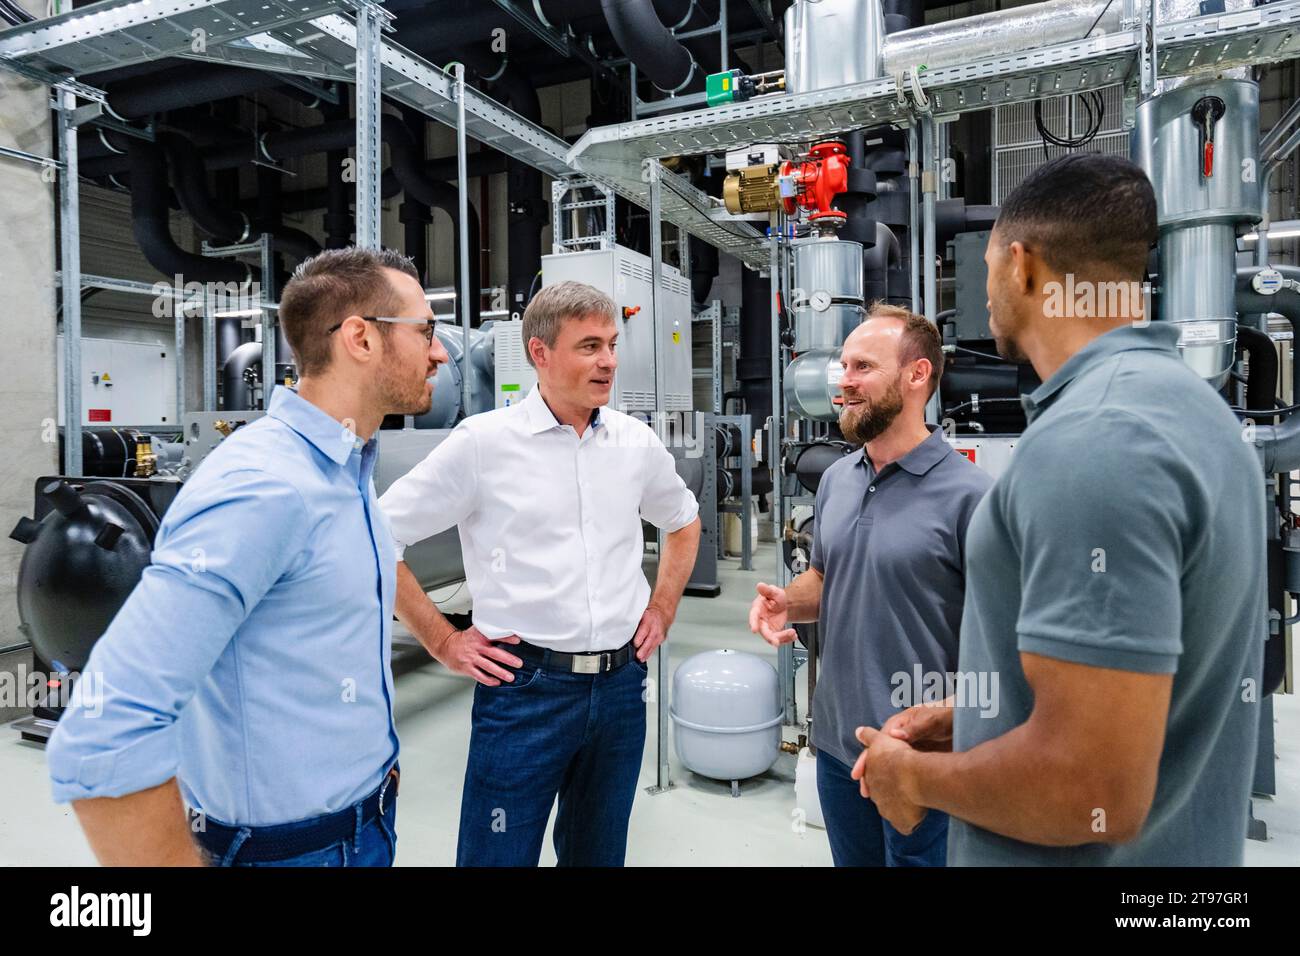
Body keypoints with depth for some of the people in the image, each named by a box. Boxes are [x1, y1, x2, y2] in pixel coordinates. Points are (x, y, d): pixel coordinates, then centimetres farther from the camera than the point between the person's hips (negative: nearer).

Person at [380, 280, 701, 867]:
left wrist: (663, 610, 12)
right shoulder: (484, 441, -9)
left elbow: (684, 522, 22)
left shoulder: (637, 441, 4)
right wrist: (443, 643, -6)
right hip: (526, 687, -4)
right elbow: (378, 537, -6)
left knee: (599, 852, 21)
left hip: (621, 684, 5)